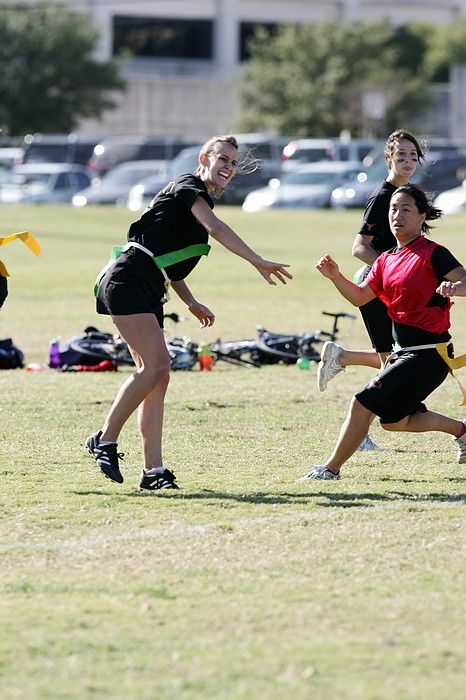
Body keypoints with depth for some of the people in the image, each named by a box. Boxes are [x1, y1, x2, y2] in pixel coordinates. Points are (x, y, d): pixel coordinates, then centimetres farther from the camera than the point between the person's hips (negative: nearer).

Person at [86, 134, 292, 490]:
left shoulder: (199, 199, 22)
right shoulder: (188, 187, -6)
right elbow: (216, 229, -23)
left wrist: (191, 303, 24)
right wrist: (259, 262, -30)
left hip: (146, 292, 10)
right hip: (127, 282, -10)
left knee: (158, 373, 2)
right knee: (155, 366, -19)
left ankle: (154, 471, -1)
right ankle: (105, 440, -8)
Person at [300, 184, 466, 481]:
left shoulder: (434, 254, -13)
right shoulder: (386, 260, 11)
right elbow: (361, 296, 13)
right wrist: (336, 277, -4)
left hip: (428, 354, -9)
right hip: (403, 352, 9)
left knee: (363, 404, -11)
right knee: (393, 420, 19)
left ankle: (331, 468, 0)